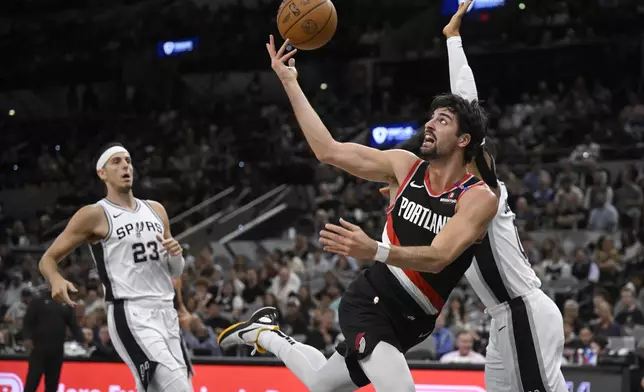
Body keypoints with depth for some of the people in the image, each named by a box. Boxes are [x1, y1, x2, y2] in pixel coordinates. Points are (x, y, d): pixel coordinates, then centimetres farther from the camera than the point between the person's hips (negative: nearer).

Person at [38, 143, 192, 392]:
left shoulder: (156, 210, 16)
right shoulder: (94, 215, -1)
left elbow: (175, 272, 24)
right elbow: (48, 259, 1)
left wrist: (175, 254, 0)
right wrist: (56, 280, -22)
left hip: (165, 312, 7)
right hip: (130, 315, -7)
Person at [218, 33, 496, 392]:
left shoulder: (479, 198, -13)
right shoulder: (406, 166, -2)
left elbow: (438, 257, -26)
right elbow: (328, 150, 2)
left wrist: (375, 251, -43)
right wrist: (290, 83, -1)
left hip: (412, 323, 1)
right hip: (370, 303, -1)